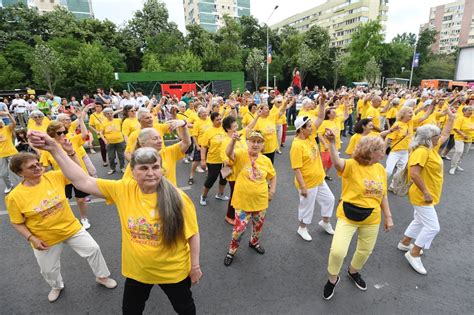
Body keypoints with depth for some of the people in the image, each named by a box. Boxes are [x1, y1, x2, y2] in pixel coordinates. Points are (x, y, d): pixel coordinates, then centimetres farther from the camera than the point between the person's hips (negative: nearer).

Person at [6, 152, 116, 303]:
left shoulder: (54, 176, -14)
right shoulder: (14, 196, -17)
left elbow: (78, 173, -15)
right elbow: (17, 223, -6)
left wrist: (70, 153, -28)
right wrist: (31, 238, -17)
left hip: (71, 228, 1)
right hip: (45, 239, 0)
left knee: (93, 249, 5)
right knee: (48, 269, 20)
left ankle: (102, 276, 31)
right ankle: (57, 287, 56)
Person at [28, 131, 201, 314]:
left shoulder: (178, 199, -25)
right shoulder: (123, 190, -16)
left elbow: (192, 234, -16)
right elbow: (83, 182, -16)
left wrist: (195, 266, -7)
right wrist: (54, 149, -22)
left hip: (173, 271, -3)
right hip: (136, 270, 3)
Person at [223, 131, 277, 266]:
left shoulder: (266, 160, -2)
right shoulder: (241, 155, -13)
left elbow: (273, 176, 14)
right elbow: (228, 153, -36)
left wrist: (272, 191, 5)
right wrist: (233, 140, -52)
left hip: (260, 201, 4)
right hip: (242, 201, -4)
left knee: (258, 225, 22)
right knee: (239, 227, 0)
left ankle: (254, 242, 53)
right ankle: (232, 250, 28)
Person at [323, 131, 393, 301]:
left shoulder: (380, 169, 0)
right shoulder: (351, 165, -19)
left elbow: (383, 195, 9)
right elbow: (337, 162, -43)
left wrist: (388, 216, 11)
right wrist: (332, 143, -58)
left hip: (371, 219, 6)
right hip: (347, 217, -5)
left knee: (365, 251, 21)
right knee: (337, 251, -12)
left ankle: (353, 272, 53)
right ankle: (333, 279, 20)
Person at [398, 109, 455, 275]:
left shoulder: (432, 147, 6)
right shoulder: (421, 151, -25)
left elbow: (445, 135, 24)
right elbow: (414, 174, -33)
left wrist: (451, 118, 21)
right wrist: (425, 193, -27)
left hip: (427, 195, 10)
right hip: (422, 196, -10)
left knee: (420, 221, 21)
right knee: (432, 227, -4)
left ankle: (404, 243, 37)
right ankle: (413, 254, 8)